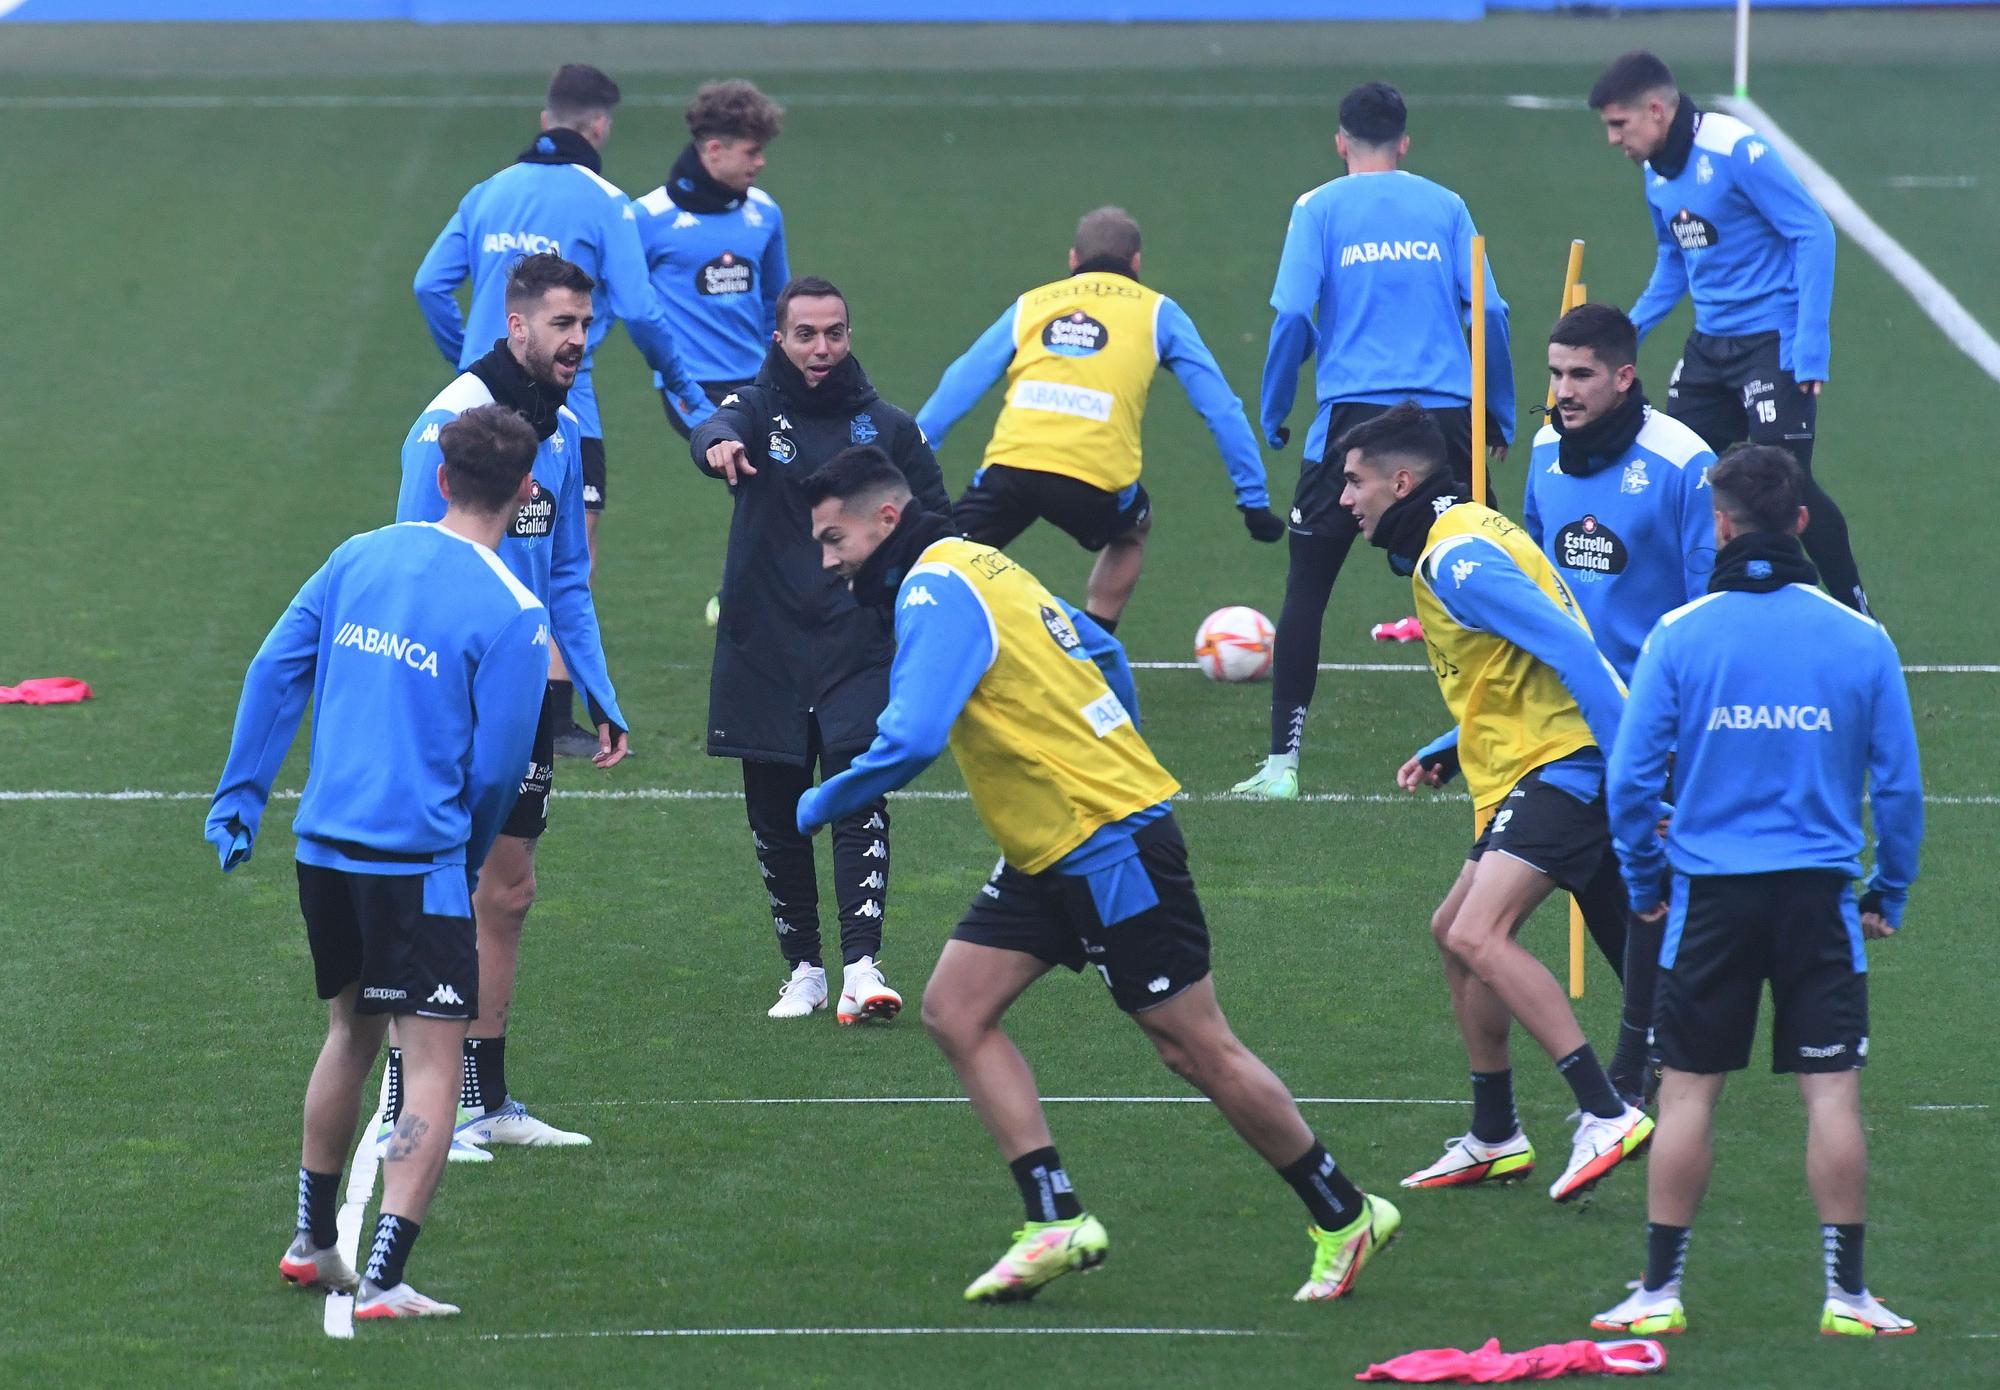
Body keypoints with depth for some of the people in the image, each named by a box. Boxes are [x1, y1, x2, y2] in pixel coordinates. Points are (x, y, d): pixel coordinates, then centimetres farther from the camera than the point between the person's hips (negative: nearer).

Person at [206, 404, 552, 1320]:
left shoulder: (359, 557, 6)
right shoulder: (511, 614, -10)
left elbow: (274, 673, 8)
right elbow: (495, 767, -8)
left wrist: (239, 799, 14)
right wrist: (466, 860, 9)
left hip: (323, 847, 6)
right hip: (417, 857, -6)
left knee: (351, 1033, 25)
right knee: (433, 1065, -3)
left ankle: (312, 1245, 35)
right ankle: (382, 1281, -14)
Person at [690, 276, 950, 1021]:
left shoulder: (887, 428, 7)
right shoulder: (758, 410, 3)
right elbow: (712, 430, -22)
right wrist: (718, 444, -47)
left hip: (858, 650, -1)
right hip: (763, 651, 1)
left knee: (858, 794, -16)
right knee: (775, 817, 5)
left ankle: (862, 967, -21)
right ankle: (803, 970, 19)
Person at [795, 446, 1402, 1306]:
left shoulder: (935, 592, -18)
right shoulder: (980, 571, 12)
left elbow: (910, 741, -30)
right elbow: (1104, 653, 24)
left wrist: (814, 809, -15)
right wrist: (1115, 763, 30)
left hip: (1110, 847, -10)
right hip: (1046, 855, 10)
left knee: (1198, 1050, -2)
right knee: (955, 1011, 1)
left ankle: (1346, 1218, 12)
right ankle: (1056, 1223, -1)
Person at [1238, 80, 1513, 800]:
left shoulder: (1319, 208, 4)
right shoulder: (1445, 206, 9)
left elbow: (1293, 315, -4)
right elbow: (1488, 311, 4)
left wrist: (1272, 416, 6)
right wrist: (1501, 415, 13)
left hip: (1353, 414, -2)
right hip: (1445, 412, 2)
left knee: (1307, 586, 5)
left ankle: (1283, 762, 0)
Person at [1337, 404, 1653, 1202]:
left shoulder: (1456, 559, -14)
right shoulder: (1446, 547, 19)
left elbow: (1570, 650, -23)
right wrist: (1448, 755, 18)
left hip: (1565, 767, -11)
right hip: (1541, 768, 11)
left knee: (1479, 936, -22)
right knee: (1456, 933, 17)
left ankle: (1607, 1116, -25)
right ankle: (1494, 1140, 25)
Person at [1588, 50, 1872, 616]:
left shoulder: (1737, 152, -18)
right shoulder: (1655, 170, 8)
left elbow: (1814, 235, -18)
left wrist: (1810, 346, -22)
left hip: (1773, 339, -8)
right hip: (1710, 344, 8)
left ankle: (1856, 612, 0)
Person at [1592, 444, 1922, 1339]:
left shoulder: (1679, 635, -5)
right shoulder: (1860, 639, -2)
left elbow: (1631, 776, -4)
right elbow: (1899, 784, 1)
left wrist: (1644, 884, 9)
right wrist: (1889, 895, 12)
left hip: (1710, 893, 0)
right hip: (1819, 895, 0)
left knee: (1687, 1091, 6)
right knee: (1831, 1094, 3)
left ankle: (1660, 1290, 9)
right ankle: (1846, 1294, 3)